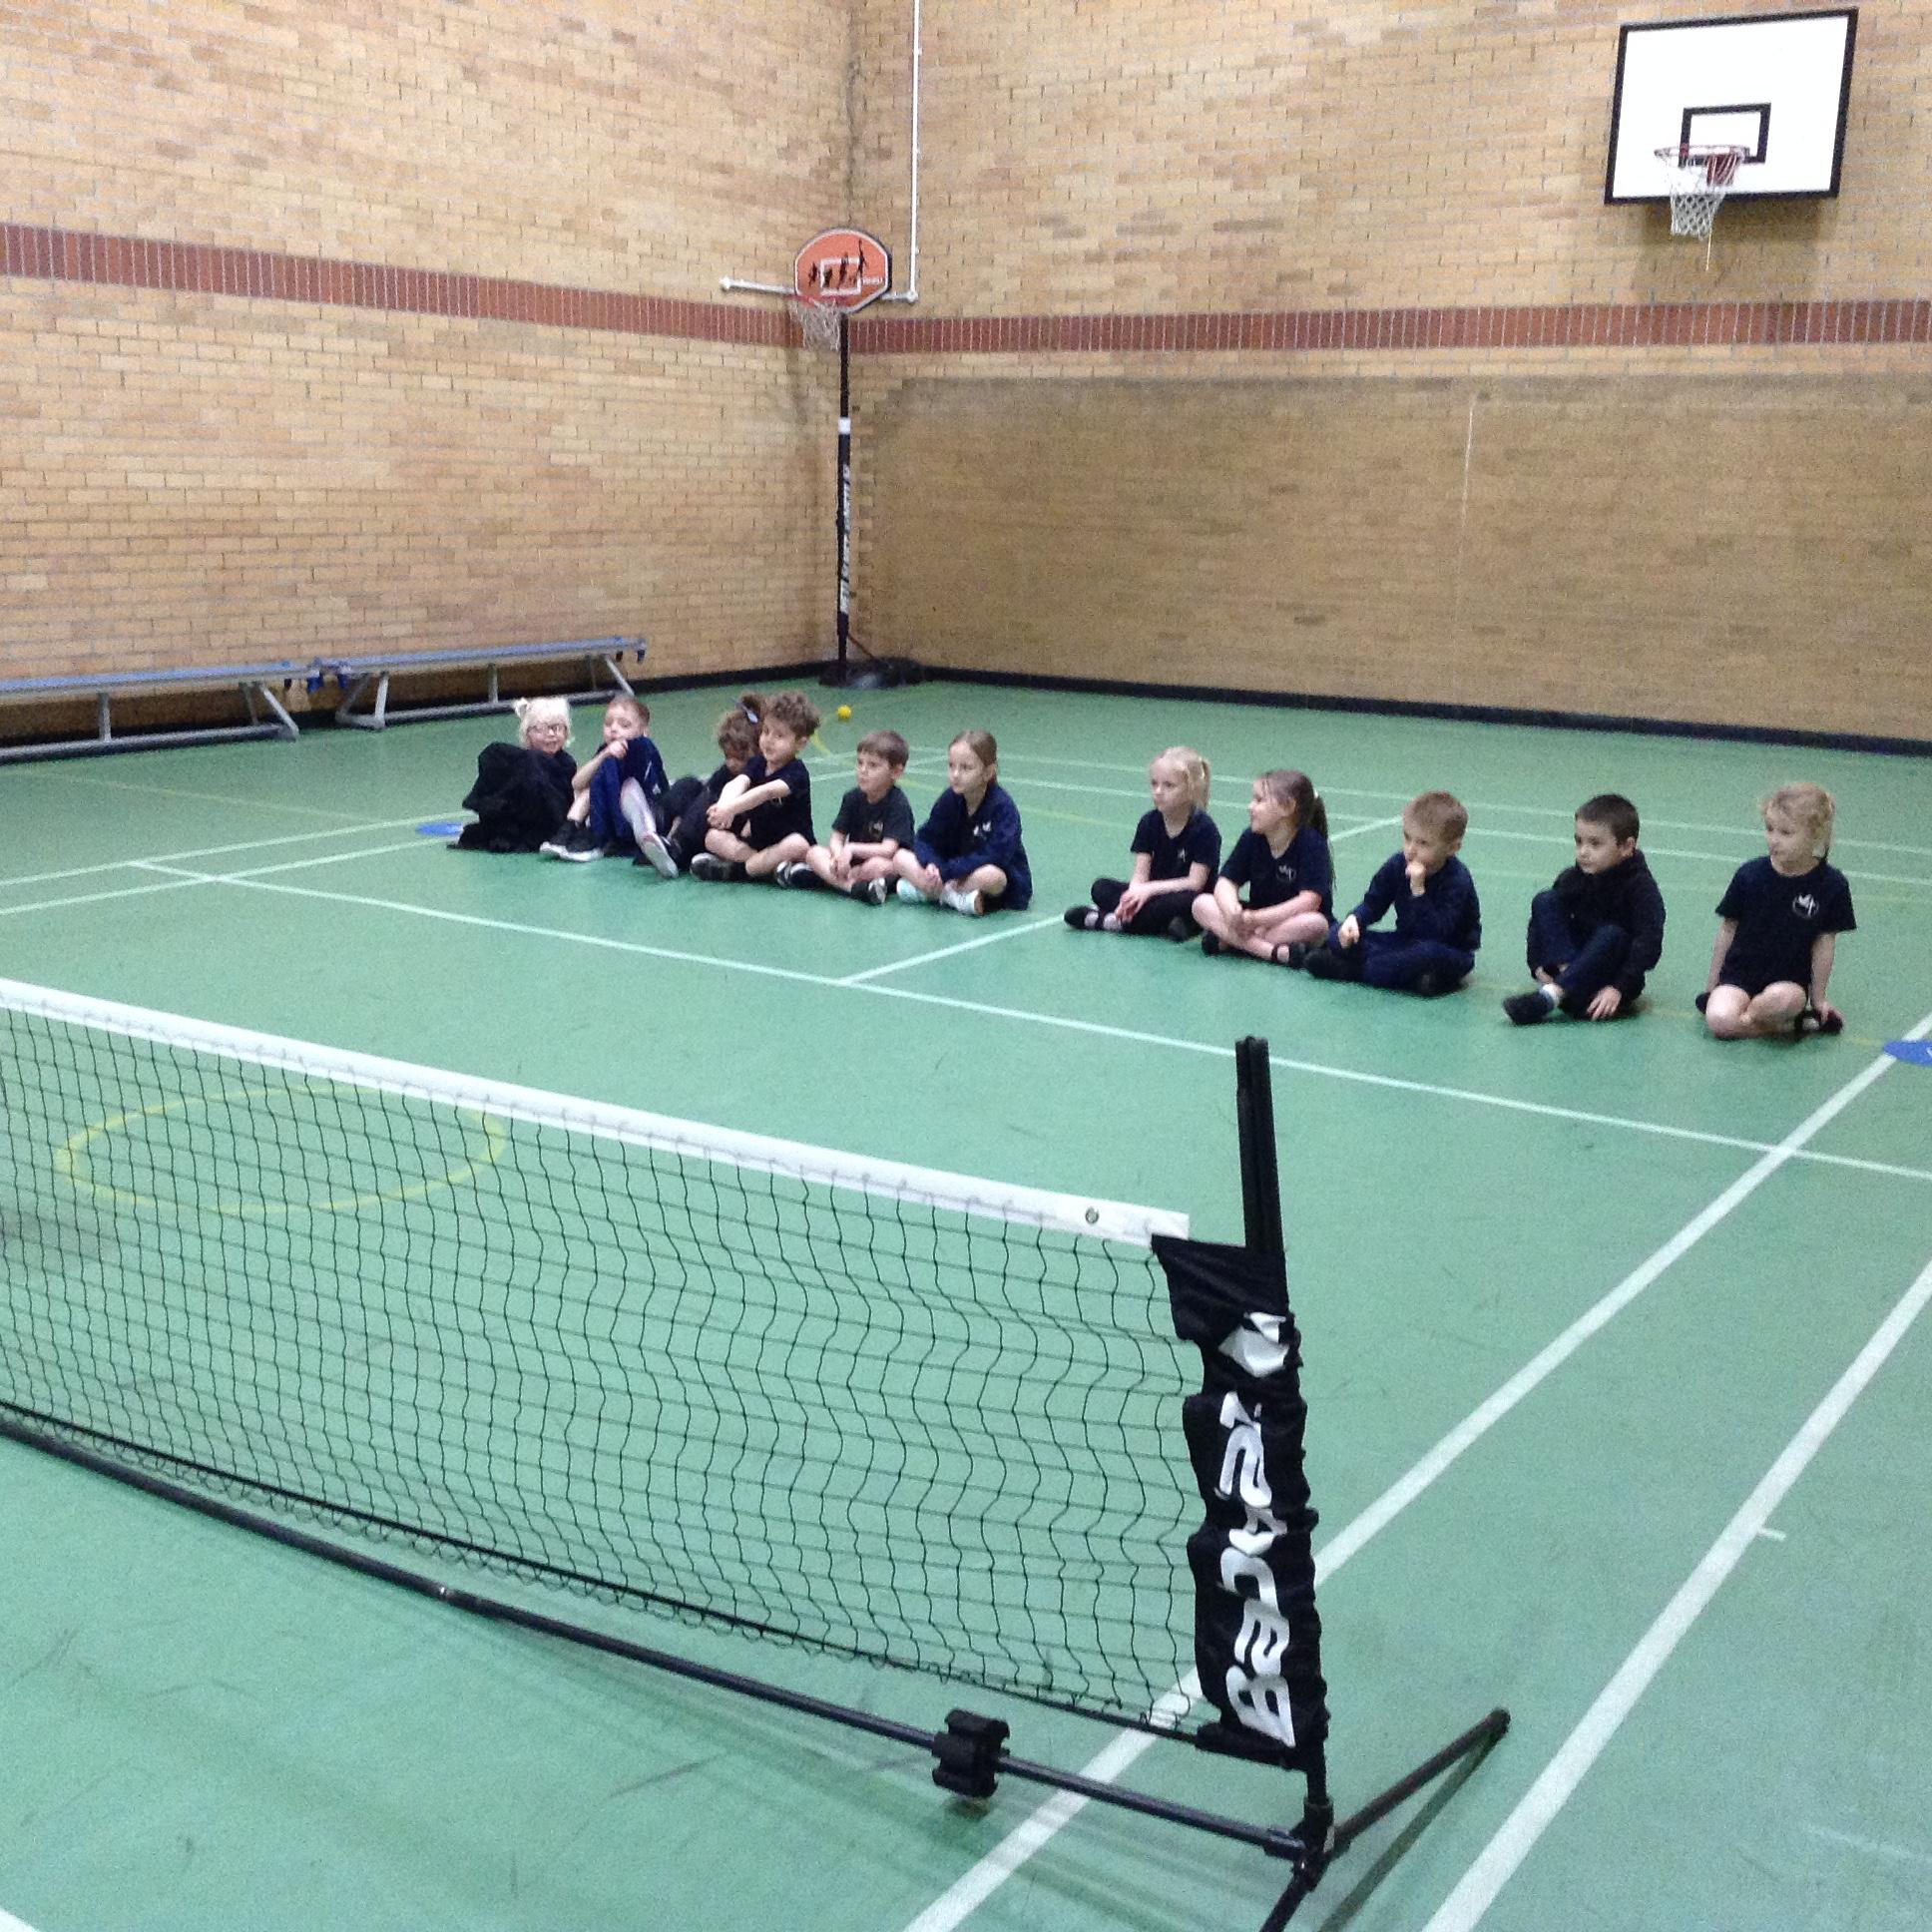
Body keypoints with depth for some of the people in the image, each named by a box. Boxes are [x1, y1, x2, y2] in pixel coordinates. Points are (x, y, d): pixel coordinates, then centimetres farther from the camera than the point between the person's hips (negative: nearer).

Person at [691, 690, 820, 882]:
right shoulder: (758, 763, 2)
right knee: (713, 838, -8)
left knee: (797, 845, -38)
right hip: (756, 841, 7)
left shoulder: (797, 773, -18)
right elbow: (738, 783, -18)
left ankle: (734, 869, -24)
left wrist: (731, 808, -52)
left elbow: (768, 791, -37)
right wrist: (724, 804, -43)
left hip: (787, 842, -6)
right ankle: (774, 866, -20)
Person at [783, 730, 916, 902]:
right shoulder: (853, 798, 3)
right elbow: (837, 837, 0)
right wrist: (839, 856, -23)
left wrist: (851, 849, -29)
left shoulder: (899, 804, -15)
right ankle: (854, 887, -34)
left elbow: (888, 849, -23)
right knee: (814, 853, -14)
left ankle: (826, 876, -22)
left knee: (877, 866, -39)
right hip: (853, 861, 6)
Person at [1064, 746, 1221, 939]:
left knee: (1187, 901, -39)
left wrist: (1149, 889, -22)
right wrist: (1133, 895, -26)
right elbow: (1140, 874, -4)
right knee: (1101, 888, -13)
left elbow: (1195, 883, -16)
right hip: (1154, 892, 5)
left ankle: (1109, 920, -30)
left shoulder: (1204, 828, -13)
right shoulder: (1149, 822, 1)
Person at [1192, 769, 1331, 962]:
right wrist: (1232, 910, -28)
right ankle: (1276, 952, -31)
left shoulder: (1311, 843, -16)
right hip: (1254, 918, 5)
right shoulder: (1251, 838, -1)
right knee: (1202, 905, -17)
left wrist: (1256, 919, -29)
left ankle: (1230, 941, -31)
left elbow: (1309, 901, -24)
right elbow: (1226, 882, -4)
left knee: (1316, 924, -38)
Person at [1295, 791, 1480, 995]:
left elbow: (1435, 934, -30)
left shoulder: (1457, 880, -23)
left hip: (1450, 951, -5)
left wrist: (1418, 890, -37)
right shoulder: (1397, 865, -6)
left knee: (1430, 952, -43)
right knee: (1338, 937, -10)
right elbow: (1373, 904, 1)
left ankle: (1353, 969, -29)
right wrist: (1354, 920, -22)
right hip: (1407, 942, 6)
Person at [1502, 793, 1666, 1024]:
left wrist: (1618, 988, -32)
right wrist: (1538, 966, -13)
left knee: (1612, 935, -36)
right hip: (1576, 958, 4)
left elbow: (1648, 944, -22)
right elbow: (1541, 918, 3)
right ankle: (1567, 972, -27)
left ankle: (1549, 996, -46)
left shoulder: (1640, 887, -13)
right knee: (1544, 901, -10)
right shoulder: (1573, 879, 2)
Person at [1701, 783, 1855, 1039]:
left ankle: (1749, 1015, -7)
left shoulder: (1831, 885, -7)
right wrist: (1712, 987, 9)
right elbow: (1728, 930, 4)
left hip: (1790, 982, -1)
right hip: (1739, 974, 1)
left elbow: (1825, 942, 1)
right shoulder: (1749, 876, -6)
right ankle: (1793, 1025, -11)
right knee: (1718, 1020, -30)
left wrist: (1818, 997, 6)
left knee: (1782, 999, -38)